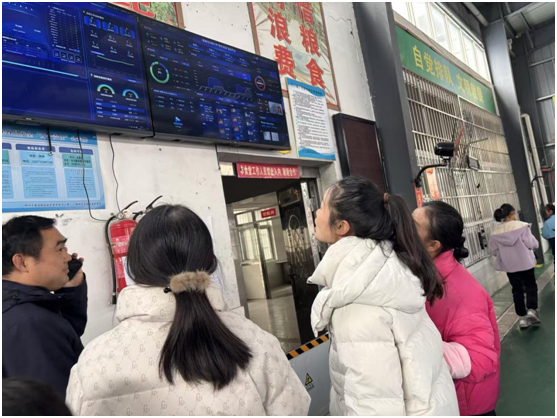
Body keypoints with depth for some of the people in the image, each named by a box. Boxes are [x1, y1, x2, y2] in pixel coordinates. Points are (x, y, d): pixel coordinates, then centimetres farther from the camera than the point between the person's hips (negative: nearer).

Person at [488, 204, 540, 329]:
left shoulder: (496, 232, -4)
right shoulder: (521, 226, -13)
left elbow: (493, 250, 1)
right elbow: (532, 244, -14)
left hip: (509, 266, 3)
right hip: (525, 262, -3)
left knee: (517, 290, 13)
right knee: (531, 286, 15)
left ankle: (522, 318, 16)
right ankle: (531, 310, -3)